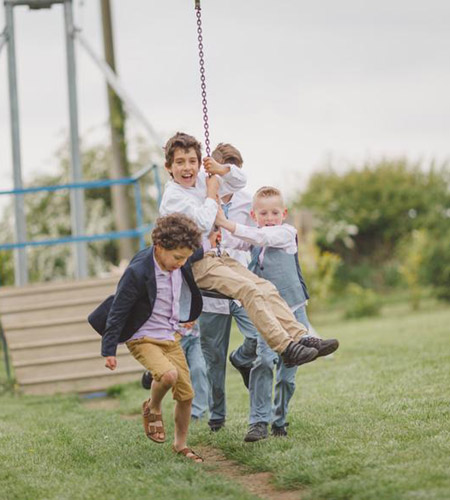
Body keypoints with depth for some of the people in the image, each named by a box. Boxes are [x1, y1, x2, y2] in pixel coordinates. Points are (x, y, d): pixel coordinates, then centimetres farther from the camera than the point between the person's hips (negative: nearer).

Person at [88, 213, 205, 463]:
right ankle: (152, 409, 1)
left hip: (171, 337, 6)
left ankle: (181, 444, 23)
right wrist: (109, 350, -13)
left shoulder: (182, 262, -7)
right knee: (168, 374, -30)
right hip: (143, 338, -6)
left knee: (186, 394, 3)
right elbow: (118, 311, -16)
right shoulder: (138, 272, -24)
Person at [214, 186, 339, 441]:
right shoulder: (252, 237, 11)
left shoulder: (287, 232, -4)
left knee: (287, 371, 2)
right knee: (263, 362, -18)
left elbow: (261, 237, -19)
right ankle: (259, 421, -17)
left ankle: (279, 420, 18)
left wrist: (226, 223, -26)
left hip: (293, 311, -2)